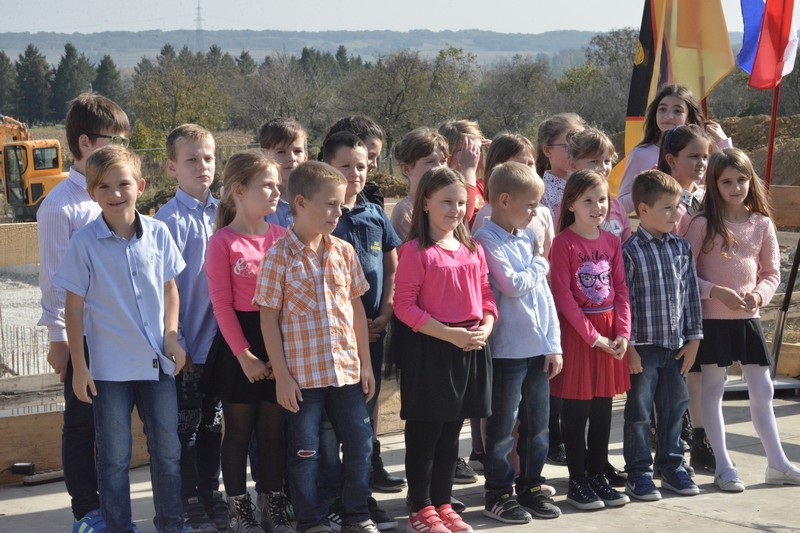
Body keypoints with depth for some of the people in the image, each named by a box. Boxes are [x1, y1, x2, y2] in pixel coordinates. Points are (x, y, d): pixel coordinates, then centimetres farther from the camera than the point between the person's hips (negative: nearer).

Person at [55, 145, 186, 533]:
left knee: (167, 450, 10)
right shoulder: (84, 243, -9)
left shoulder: (158, 233, -2)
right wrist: (79, 365, -5)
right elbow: (74, 307, -5)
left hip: (157, 361, 3)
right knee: (114, 457, 6)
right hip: (108, 365, -3)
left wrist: (172, 335, -3)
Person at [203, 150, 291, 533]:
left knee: (274, 429, 10)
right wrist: (244, 355, -12)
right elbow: (222, 304, -9)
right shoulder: (223, 242, -7)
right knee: (238, 429, 7)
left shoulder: (282, 237, 5)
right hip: (238, 343, -4)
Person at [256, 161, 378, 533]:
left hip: (347, 371, 4)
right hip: (302, 374, -4)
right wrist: (281, 375, -10)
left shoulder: (344, 252, 3)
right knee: (305, 452, 6)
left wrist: (365, 363, 9)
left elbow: (356, 307, 10)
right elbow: (268, 318, -8)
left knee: (360, 445, 10)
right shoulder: (279, 258, -10)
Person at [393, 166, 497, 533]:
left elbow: (486, 294, 14)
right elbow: (405, 306, -14)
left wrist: (485, 327, -6)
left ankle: (442, 503, 25)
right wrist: (450, 334, -19)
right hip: (429, 350, -6)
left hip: (470, 349, 6)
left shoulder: (473, 250, 10)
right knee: (424, 431, 2)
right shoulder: (416, 251, -10)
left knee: (450, 433, 15)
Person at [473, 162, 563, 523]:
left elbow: (544, 293, 12)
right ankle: (498, 493, 12)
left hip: (538, 348, 7)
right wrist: (540, 263, -2)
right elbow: (513, 285, -20)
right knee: (503, 426, 2)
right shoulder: (487, 240, -11)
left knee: (537, 422, 13)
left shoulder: (528, 238, 11)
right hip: (507, 349, -7)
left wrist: (554, 344, 8)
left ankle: (531, 486, 24)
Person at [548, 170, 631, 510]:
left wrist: (623, 331, -4)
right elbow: (563, 295, -13)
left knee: (602, 409, 11)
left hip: (609, 332, 5)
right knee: (576, 412, 2)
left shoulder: (611, 241, 8)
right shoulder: (563, 242, -9)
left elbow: (620, 289, 8)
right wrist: (592, 336, -14)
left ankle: (598, 475, 20)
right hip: (576, 333, -5)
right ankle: (578, 481, 10)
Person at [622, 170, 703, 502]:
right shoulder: (631, 251, -12)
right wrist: (629, 346, -14)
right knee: (639, 412, 3)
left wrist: (693, 338, 7)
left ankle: (672, 467, 26)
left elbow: (691, 294, 10)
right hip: (644, 346, -5)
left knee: (674, 407, 13)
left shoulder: (682, 248, 6)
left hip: (676, 345, 6)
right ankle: (638, 474, 13)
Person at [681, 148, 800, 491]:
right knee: (713, 389, 3)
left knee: (762, 390, 7)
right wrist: (717, 292, -19)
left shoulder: (762, 224, 3)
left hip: (748, 318, 3)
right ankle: (723, 467, 10)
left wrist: (759, 294, -11)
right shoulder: (703, 224, -7)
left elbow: (772, 272, 8)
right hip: (712, 318, -3)